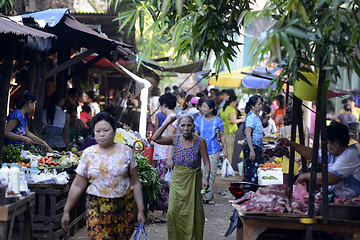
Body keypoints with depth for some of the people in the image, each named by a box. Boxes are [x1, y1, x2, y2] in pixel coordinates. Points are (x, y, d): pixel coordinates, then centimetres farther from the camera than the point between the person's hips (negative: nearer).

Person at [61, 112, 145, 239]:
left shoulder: (126, 152, 4)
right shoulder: (88, 154, 5)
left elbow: (135, 184, 6)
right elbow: (78, 186, 7)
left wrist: (140, 210, 2)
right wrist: (66, 211, 6)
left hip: (123, 208, 1)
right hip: (96, 208, 0)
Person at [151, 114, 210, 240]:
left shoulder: (200, 141, -7)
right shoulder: (175, 139, 2)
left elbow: (206, 163, -5)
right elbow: (155, 138, -4)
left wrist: (206, 179, -18)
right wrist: (167, 123, -5)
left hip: (193, 181, -2)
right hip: (177, 179, 3)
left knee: (193, 213, 0)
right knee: (173, 212, 0)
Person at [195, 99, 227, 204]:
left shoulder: (218, 120, 2)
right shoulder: (199, 119, 3)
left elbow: (222, 136, 8)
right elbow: (196, 135, 7)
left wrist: (225, 149, 7)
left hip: (214, 151, 0)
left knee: (211, 173, 2)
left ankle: (208, 197, 11)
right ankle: (201, 196, 5)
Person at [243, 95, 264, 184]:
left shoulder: (256, 116, 16)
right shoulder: (250, 117, -14)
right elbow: (248, 134, -21)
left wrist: (261, 149, 26)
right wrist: (252, 150, -25)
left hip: (256, 147, 10)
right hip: (251, 147, -10)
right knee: (251, 172, -8)